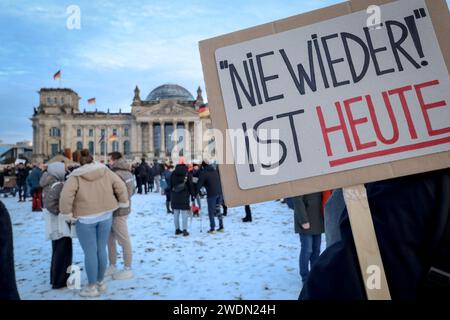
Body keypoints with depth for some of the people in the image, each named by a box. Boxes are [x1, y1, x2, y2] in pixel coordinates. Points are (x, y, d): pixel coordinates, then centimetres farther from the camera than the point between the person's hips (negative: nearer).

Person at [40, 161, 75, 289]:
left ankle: (56, 278, 29)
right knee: (63, 252, -1)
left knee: (58, 251, 19)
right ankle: (59, 282, 7)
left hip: (57, 223, 10)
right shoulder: (57, 185, -19)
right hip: (60, 223, -10)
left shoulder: (49, 184, 10)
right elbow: (50, 204, -27)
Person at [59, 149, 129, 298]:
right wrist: (123, 202, 13)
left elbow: (66, 196, -16)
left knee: (90, 252, 3)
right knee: (101, 249, 13)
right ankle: (101, 282, 25)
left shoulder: (76, 176, -6)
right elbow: (121, 186, 1)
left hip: (85, 219, -3)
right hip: (105, 216, 4)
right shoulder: (105, 171, 2)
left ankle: (92, 287, 12)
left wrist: (67, 214, -4)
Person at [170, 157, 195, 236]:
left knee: (176, 213, 11)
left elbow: (170, 185, 8)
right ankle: (184, 230, -3)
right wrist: (193, 195, 1)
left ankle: (177, 229, 17)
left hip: (174, 196, 4)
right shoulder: (187, 173, -6)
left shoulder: (173, 173, 4)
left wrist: (171, 196, 14)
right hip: (184, 196, -3)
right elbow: (191, 185, -6)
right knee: (184, 213, -1)